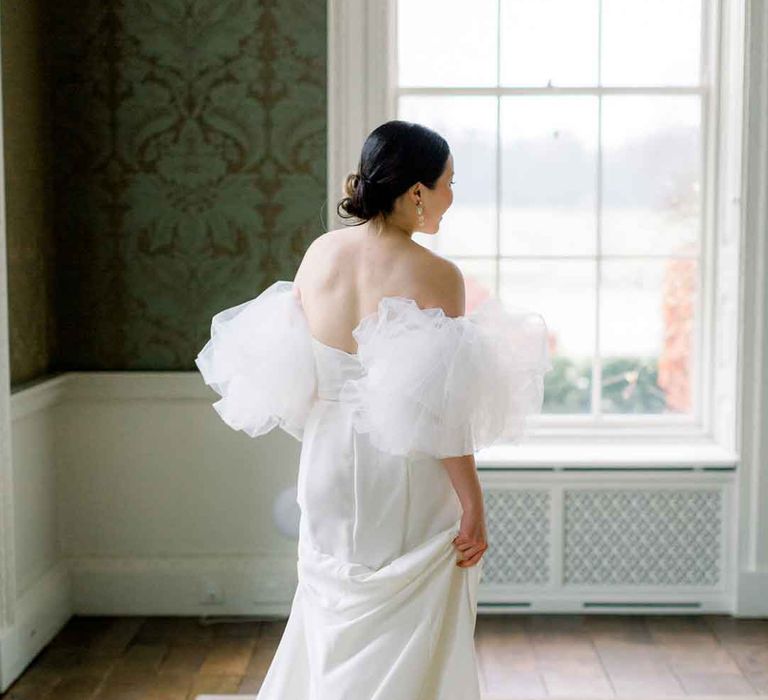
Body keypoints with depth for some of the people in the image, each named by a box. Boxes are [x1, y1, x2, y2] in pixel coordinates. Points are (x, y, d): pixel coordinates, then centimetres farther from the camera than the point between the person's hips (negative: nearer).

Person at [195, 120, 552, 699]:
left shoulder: (319, 254, -1)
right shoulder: (435, 276, -16)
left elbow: (291, 381, 6)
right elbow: (442, 413, -16)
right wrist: (473, 506, -8)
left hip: (330, 469, 5)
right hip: (408, 485, -5)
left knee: (332, 637, 20)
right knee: (406, 649, 10)